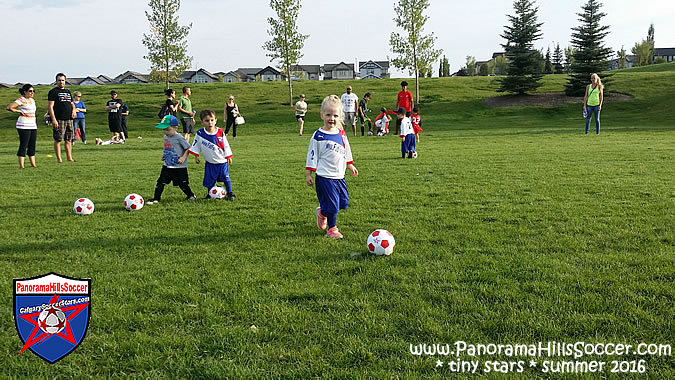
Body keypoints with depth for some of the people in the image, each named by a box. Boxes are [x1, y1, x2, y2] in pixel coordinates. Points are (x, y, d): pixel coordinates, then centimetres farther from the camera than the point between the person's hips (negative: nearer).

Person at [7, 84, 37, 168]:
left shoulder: (32, 100, 16)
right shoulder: (21, 100, -8)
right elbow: (9, 107, -17)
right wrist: (20, 111, -10)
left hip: (33, 126, 8)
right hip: (24, 126, -8)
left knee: (32, 146, 10)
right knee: (23, 145, -7)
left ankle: (33, 164, 15)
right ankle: (21, 165, -5)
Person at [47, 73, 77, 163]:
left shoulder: (68, 91, 19)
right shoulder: (53, 92, -2)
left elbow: (72, 103, 30)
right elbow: (50, 106, -8)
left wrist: (73, 109, 6)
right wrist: (53, 119, -18)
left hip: (69, 119, 6)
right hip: (59, 120, -6)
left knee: (68, 140, 9)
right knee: (58, 140, -4)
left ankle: (69, 158, 14)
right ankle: (59, 158, -1)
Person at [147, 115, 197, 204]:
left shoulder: (179, 138, -16)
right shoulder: (165, 137, 7)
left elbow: (188, 148, -12)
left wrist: (183, 157, -22)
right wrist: (164, 155, 9)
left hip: (179, 167, -6)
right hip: (167, 165, 6)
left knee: (182, 183, 5)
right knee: (160, 182, 1)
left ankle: (191, 196, 26)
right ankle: (156, 198, 7)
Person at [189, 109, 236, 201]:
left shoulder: (220, 132, -9)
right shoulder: (200, 134, -10)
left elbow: (226, 146, 1)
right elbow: (196, 146, 3)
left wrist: (228, 157, 4)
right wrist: (196, 156, 3)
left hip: (222, 161, 0)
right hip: (210, 162, 0)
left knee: (226, 178, 3)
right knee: (210, 180, 6)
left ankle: (230, 193, 17)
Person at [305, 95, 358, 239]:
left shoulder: (341, 133, 7)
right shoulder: (318, 136, -10)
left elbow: (346, 151, 22)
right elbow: (312, 156, -6)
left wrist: (351, 165, 25)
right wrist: (308, 174, -6)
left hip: (339, 176, 7)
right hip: (325, 177, -6)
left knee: (343, 202, 11)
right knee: (332, 204, -5)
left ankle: (322, 213, 36)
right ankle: (332, 229, 14)